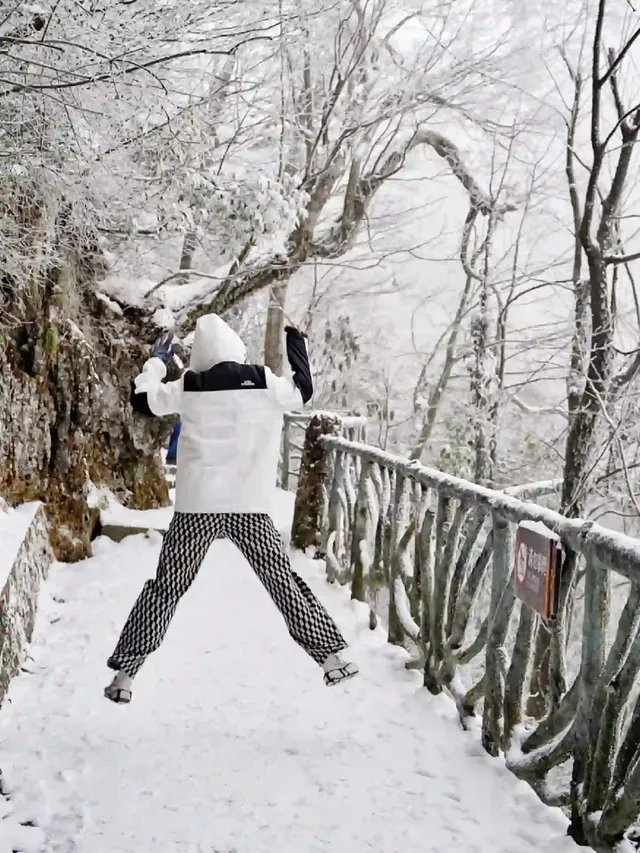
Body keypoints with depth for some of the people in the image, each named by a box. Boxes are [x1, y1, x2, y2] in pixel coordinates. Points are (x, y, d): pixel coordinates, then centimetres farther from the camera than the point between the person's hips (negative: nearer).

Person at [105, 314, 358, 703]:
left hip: (197, 505, 0)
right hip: (250, 505, 0)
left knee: (166, 587, 10)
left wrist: (157, 360, 29)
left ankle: (125, 673, 9)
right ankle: (331, 657, 17)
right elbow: (304, 390, 16)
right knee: (284, 580, 14)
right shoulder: (265, 382, -2)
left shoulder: (189, 386, -2)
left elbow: (146, 398, 13)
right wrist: (297, 342, 29)